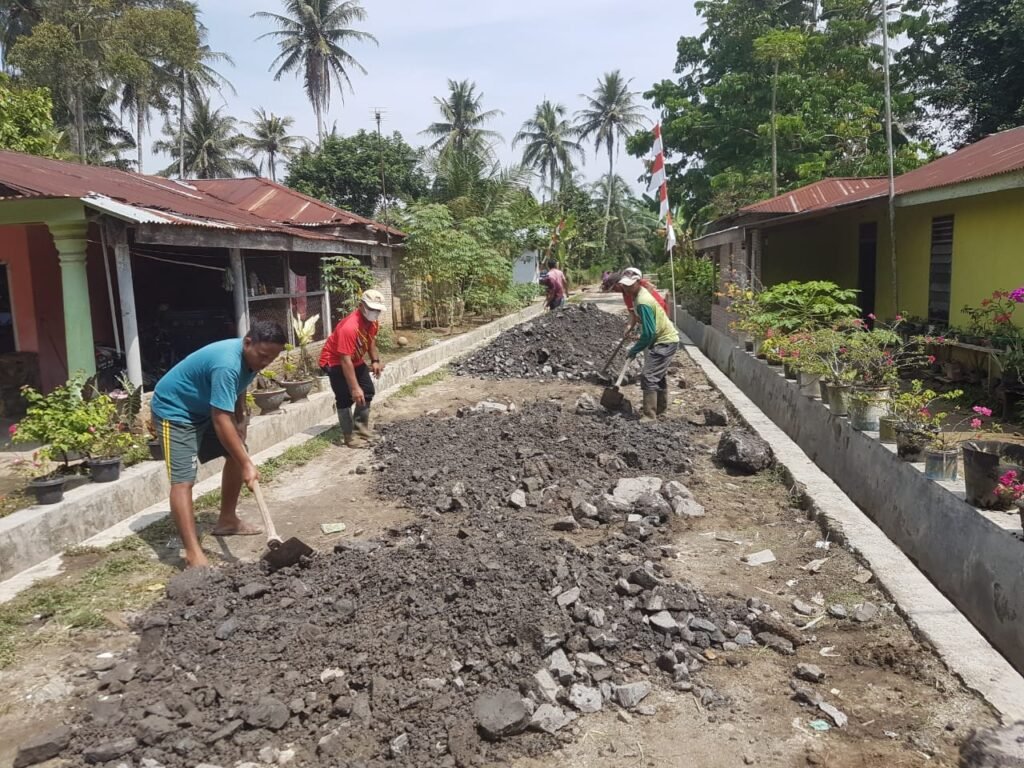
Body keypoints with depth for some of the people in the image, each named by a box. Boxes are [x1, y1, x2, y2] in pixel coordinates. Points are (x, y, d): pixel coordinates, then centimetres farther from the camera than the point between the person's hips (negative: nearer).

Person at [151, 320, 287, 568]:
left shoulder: (251, 357, -7)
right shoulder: (227, 364, -35)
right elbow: (220, 420, -37)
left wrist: (240, 420, 1)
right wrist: (247, 465, -36)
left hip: (204, 408, 10)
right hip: (174, 410, -10)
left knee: (237, 454, 13)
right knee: (183, 481, -18)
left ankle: (227, 520, 26)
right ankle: (193, 554, -24)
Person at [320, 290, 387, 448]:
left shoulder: (373, 321, -11)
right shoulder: (349, 327, -37)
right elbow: (345, 361, -37)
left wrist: (375, 361, -3)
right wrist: (355, 388, -37)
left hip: (356, 360, 9)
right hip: (335, 362, -9)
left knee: (368, 392, 11)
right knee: (346, 399, -11)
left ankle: (361, 428, 25)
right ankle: (349, 437, -3)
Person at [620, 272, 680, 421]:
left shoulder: (642, 302, -28)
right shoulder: (641, 292, 2)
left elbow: (648, 333, -27)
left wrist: (635, 350, -17)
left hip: (665, 342, -11)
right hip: (666, 338, 11)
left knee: (648, 377, -13)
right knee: (659, 375, 23)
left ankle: (649, 415, -10)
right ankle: (661, 408, 39)